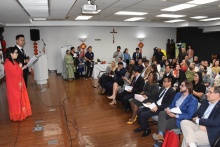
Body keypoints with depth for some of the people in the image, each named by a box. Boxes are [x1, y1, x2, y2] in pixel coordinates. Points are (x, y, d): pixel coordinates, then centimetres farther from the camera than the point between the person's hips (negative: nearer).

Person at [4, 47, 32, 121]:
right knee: (16, 100, 3)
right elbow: (16, 73, -26)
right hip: (13, 85, -9)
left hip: (18, 84, 9)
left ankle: (21, 113, 31)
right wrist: (20, 67, -12)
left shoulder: (14, 61, 9)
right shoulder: (8, 63, -21)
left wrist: (23, 68, 3)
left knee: (21, 99, 17)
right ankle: (17, 116, 16)